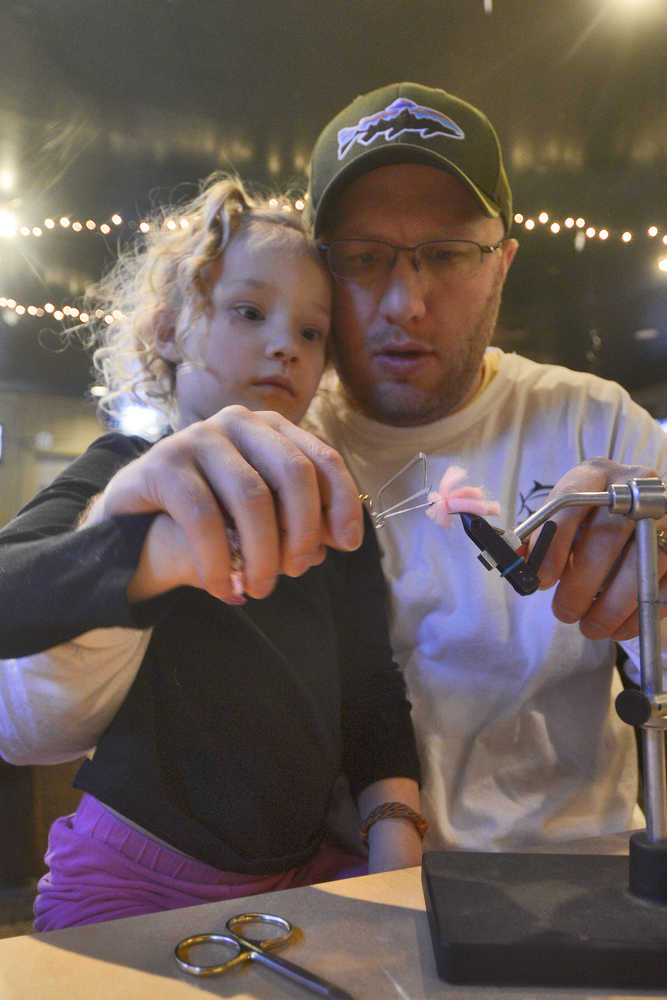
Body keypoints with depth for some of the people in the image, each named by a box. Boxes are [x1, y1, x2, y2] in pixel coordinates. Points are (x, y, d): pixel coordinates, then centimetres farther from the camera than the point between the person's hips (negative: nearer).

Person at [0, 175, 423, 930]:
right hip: (140, 891, -4)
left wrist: (396, 861, -9)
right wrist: (161, 548, -47)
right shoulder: (121, 478, -7)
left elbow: (373, 699, 5)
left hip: (301, 873, 5)